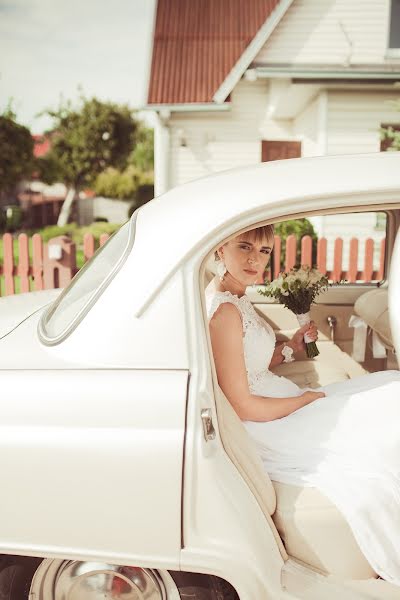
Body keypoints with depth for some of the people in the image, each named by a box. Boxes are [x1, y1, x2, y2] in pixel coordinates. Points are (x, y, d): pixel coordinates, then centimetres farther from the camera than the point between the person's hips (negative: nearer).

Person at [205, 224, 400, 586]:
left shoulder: (235, 298, 6)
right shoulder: (225, 310, -23)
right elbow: (242, 407, -23)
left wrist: (291, 347, 0)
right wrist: (310, 399, -11)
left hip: (279, 406, 10)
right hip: (263, 429, -10)